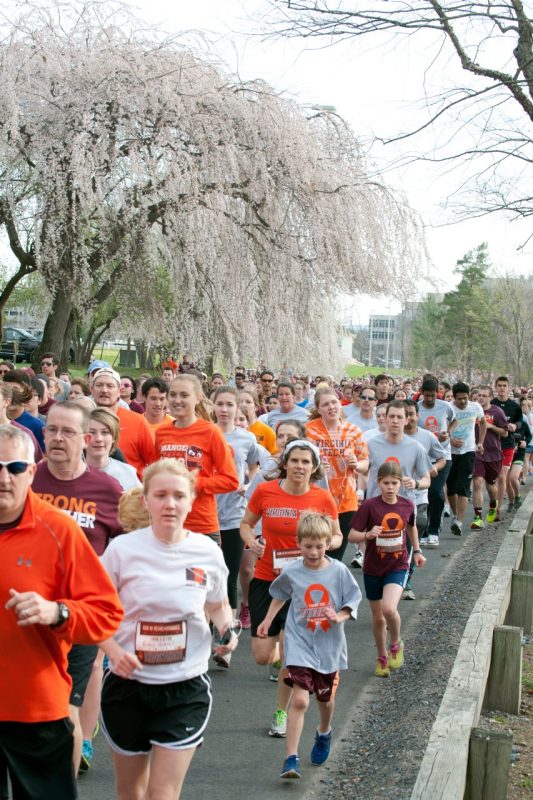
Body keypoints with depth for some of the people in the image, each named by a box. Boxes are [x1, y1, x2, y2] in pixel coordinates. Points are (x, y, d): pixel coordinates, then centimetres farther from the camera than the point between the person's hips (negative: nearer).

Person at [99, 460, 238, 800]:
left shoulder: (208, 552, -5)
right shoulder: (122, 549, -9)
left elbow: (218, 606, 13)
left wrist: (228, 630, -8)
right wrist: (114, 651, -19)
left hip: (187, 687, 0)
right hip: (128, 684, 1)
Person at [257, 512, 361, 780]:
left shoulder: (339, 571, -9)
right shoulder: (291, 572, -7)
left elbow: (352, 602, -2)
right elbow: (280, 595, 14)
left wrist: (339, 617, -20)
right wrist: (268, 620, 12)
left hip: (329, 645, 2)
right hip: (300, 644, -1)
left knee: (326, 697, 20)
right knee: (300, 699, -16)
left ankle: (324, 733, 52)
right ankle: (291, 759, -12)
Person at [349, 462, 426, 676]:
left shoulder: (408, 506, -4)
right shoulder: (369, 506, -13)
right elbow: (352, 535, -13)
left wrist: (417, 550, 15)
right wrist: (368, 535, -31)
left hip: (398, 567, 0)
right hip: (373, 569, 0)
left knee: (389, 608, -23)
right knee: (378, 618, 11)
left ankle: (396, 645, 6)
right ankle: (382, 658, 35)